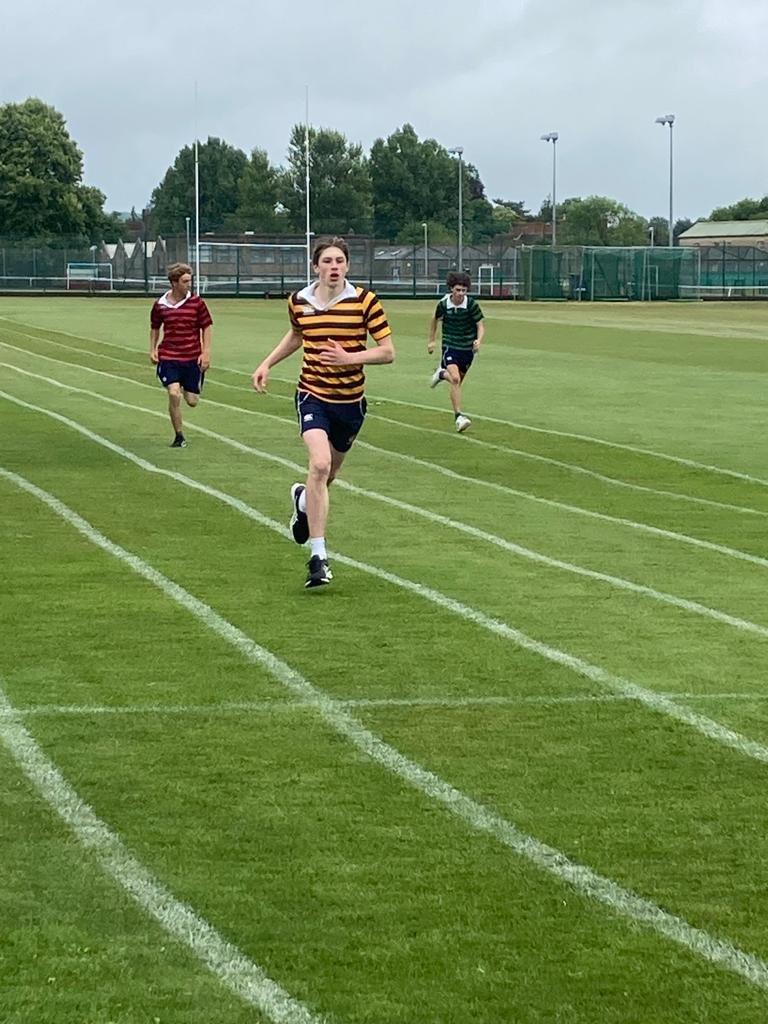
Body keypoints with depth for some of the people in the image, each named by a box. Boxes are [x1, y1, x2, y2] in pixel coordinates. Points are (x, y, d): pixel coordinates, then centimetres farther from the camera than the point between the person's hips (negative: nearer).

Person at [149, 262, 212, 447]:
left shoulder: (196, 302, -3)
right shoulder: (160, 305, -1)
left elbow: (206, 328, 3)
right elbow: (155, 328, 16)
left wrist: (206, 353, -4)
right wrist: (153, 349, 6)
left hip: (193, 358, 1)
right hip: (168, 357, -1)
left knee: (192, 401, 3)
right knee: (173, 394, -18)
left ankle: (186, 389, 43)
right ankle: (179, 436, -2)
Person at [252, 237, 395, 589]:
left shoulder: (365, 300, -9)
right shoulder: (298, 301, -1)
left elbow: (387, 352, -8)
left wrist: (350, 357, -21)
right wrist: (267, 364, 13)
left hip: (350, 400, 1)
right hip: (312, 396, -1)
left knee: (328, 474, 16)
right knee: (319, 464, -24)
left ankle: (303, 500, 56)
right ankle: (318, 557, -20)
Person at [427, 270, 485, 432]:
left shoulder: (472, 304, -13)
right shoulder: (443, 304, -9)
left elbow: (480, 325, -7)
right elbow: (435, 319, 12)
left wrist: (479, 340, -27)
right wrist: (431, 340, 16)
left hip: (467, 348, 2)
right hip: (450, 346, -2)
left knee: (458, 380, 15)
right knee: (455, 379, -21)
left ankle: (442, 374, 49)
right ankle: (458, 416, -17)